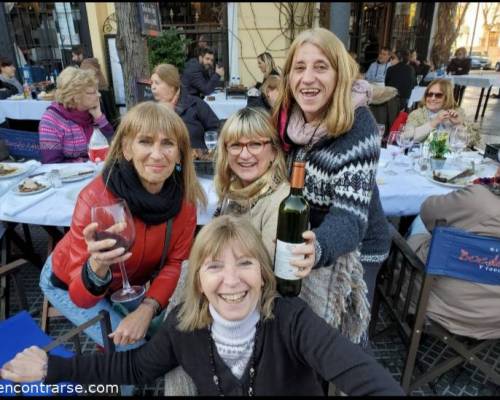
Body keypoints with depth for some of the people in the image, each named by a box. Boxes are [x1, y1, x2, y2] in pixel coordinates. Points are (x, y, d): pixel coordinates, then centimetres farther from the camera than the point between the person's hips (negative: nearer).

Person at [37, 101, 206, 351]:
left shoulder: (184, 197, -23)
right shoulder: (96, 199, -35)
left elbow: (175, 262, -13)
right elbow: (81, 298, -31)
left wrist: (147, 308, -27)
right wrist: (97, 267, -51)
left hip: (125, 283, 4)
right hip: (70, 283, -4)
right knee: (134, 348, -13)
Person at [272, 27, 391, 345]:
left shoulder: (358, 126, -28)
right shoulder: (289, 113, -10)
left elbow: (350, 215, -37)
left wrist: (316, 248, -57)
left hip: (352, 249, -5)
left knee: (344, 339, 15)